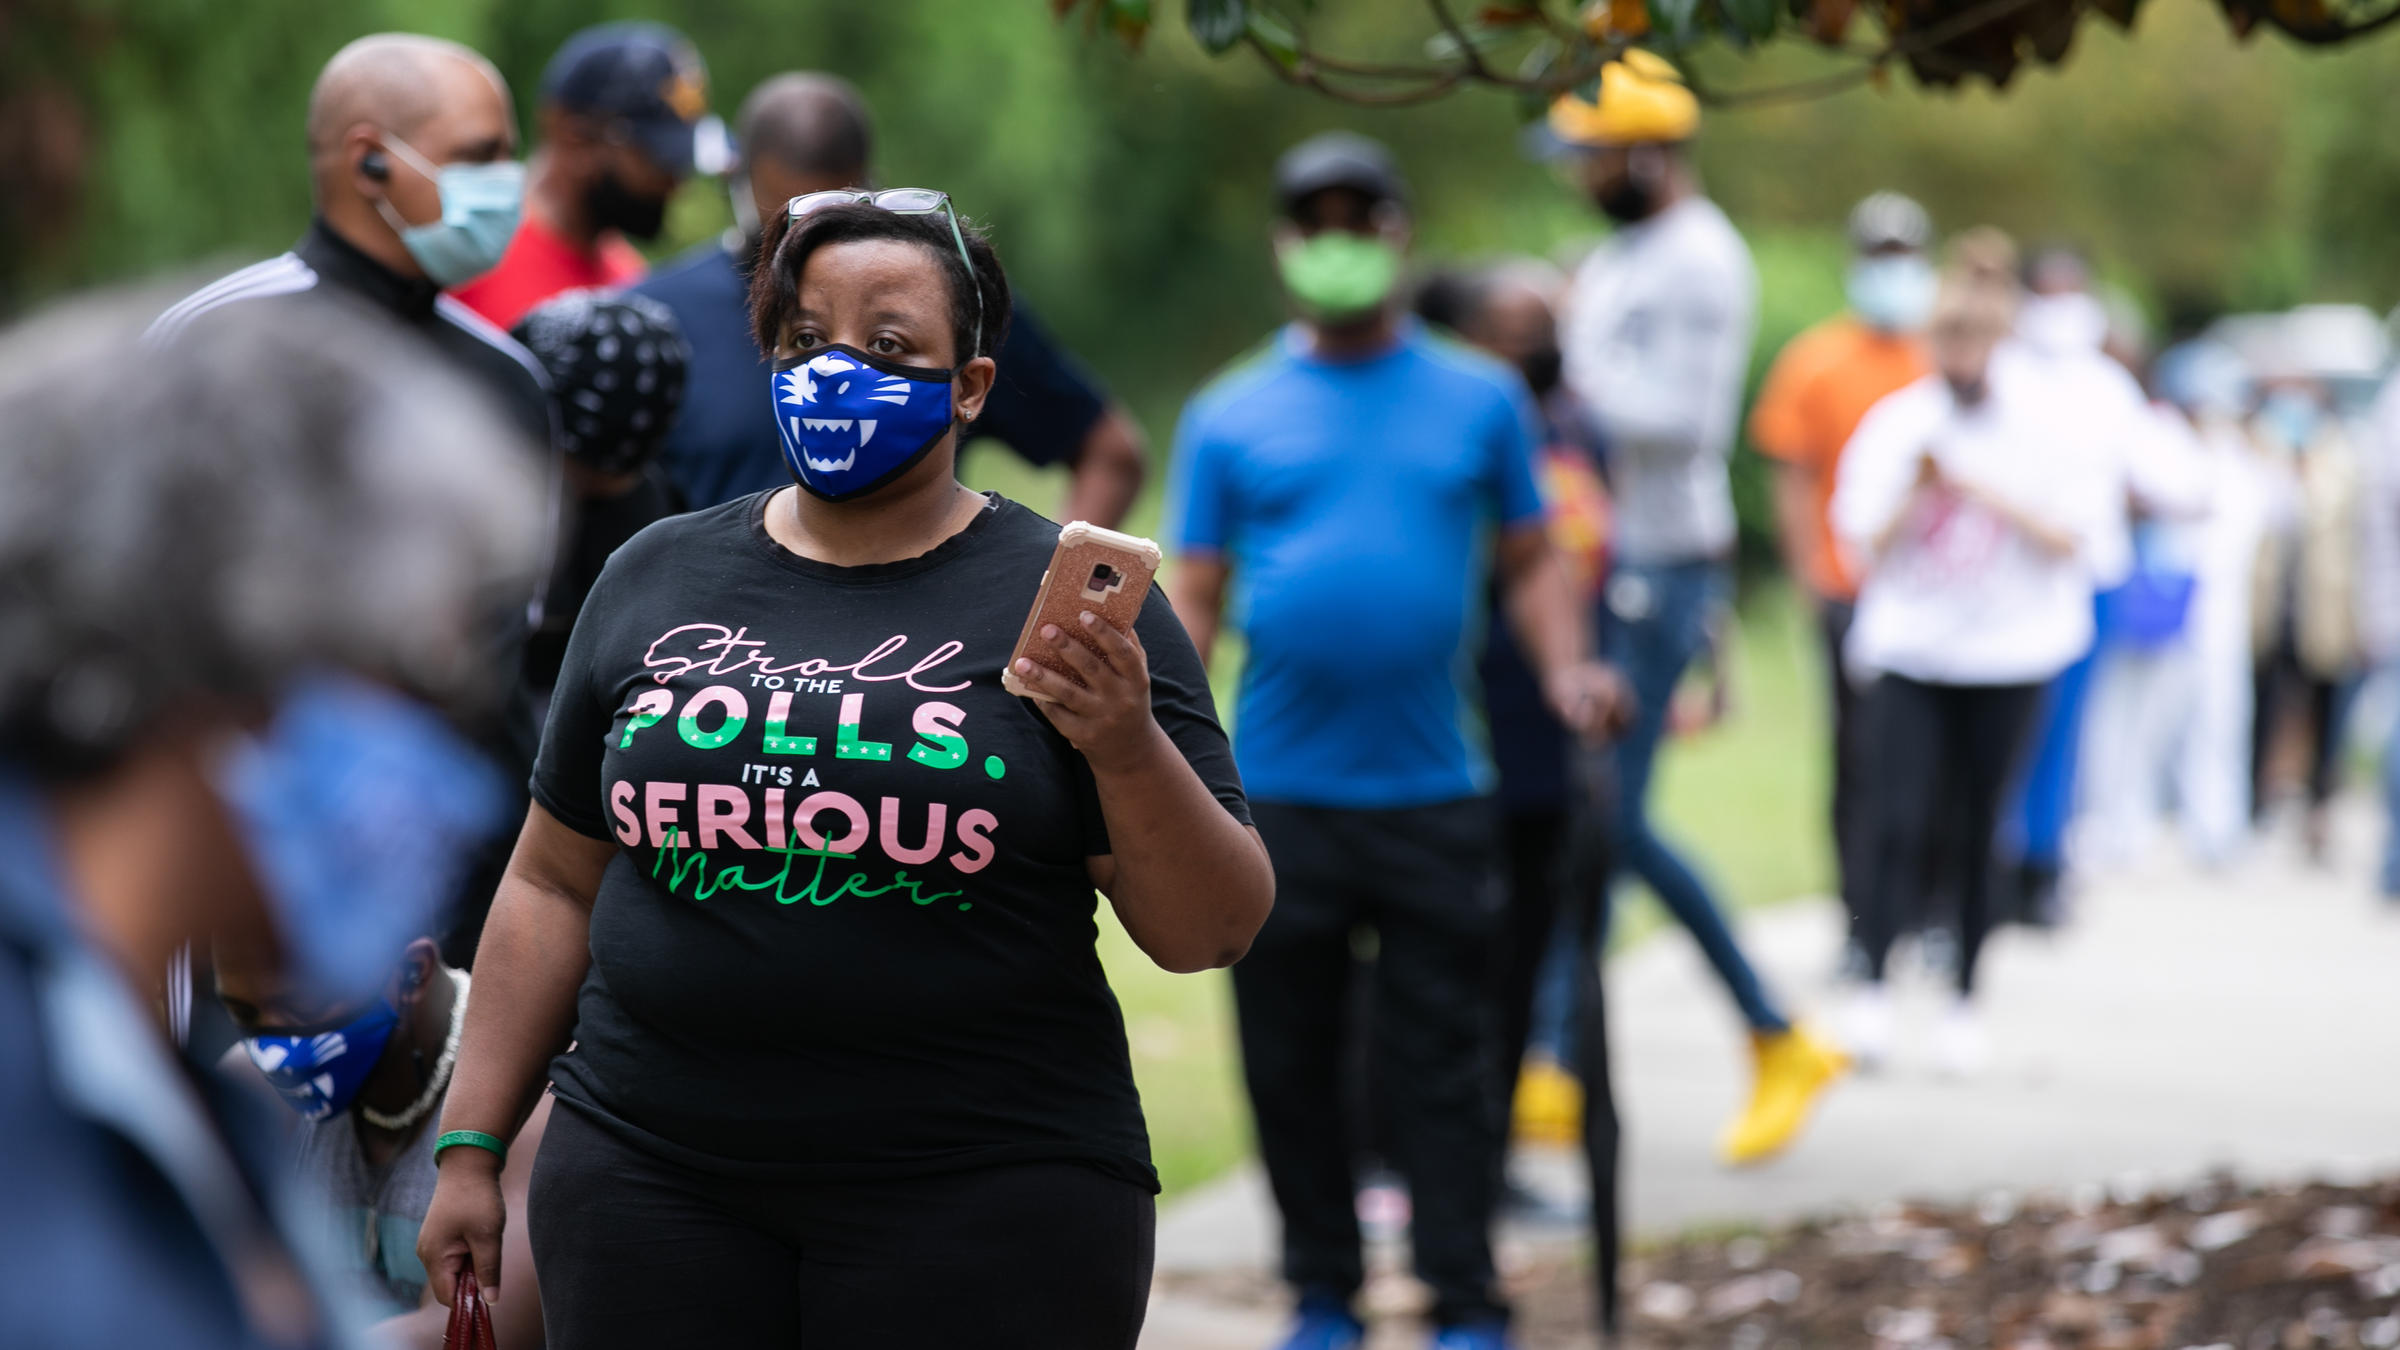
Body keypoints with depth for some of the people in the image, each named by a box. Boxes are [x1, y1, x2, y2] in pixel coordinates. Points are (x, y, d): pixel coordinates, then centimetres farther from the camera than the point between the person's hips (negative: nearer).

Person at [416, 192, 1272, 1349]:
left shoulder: (1064, 596, 0)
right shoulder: (654, 580, 10)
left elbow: (1208, 935, -3)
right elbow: (555, 884, 14)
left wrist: (1129, 751, -20)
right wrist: (470, 1147, 10)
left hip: (982, 1199, -3)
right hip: (654, 1182, 3)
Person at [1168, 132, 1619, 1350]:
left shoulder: (1481, 399, 8)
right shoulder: (1230, 417, 6)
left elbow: (1527, 560, 11)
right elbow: (1194, 597, 5)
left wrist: (1567, 669, -7)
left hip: (1434, 793, 0)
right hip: (1279, 794, 1)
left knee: (1440, 1064, 0)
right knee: (1291, 1062, 6)